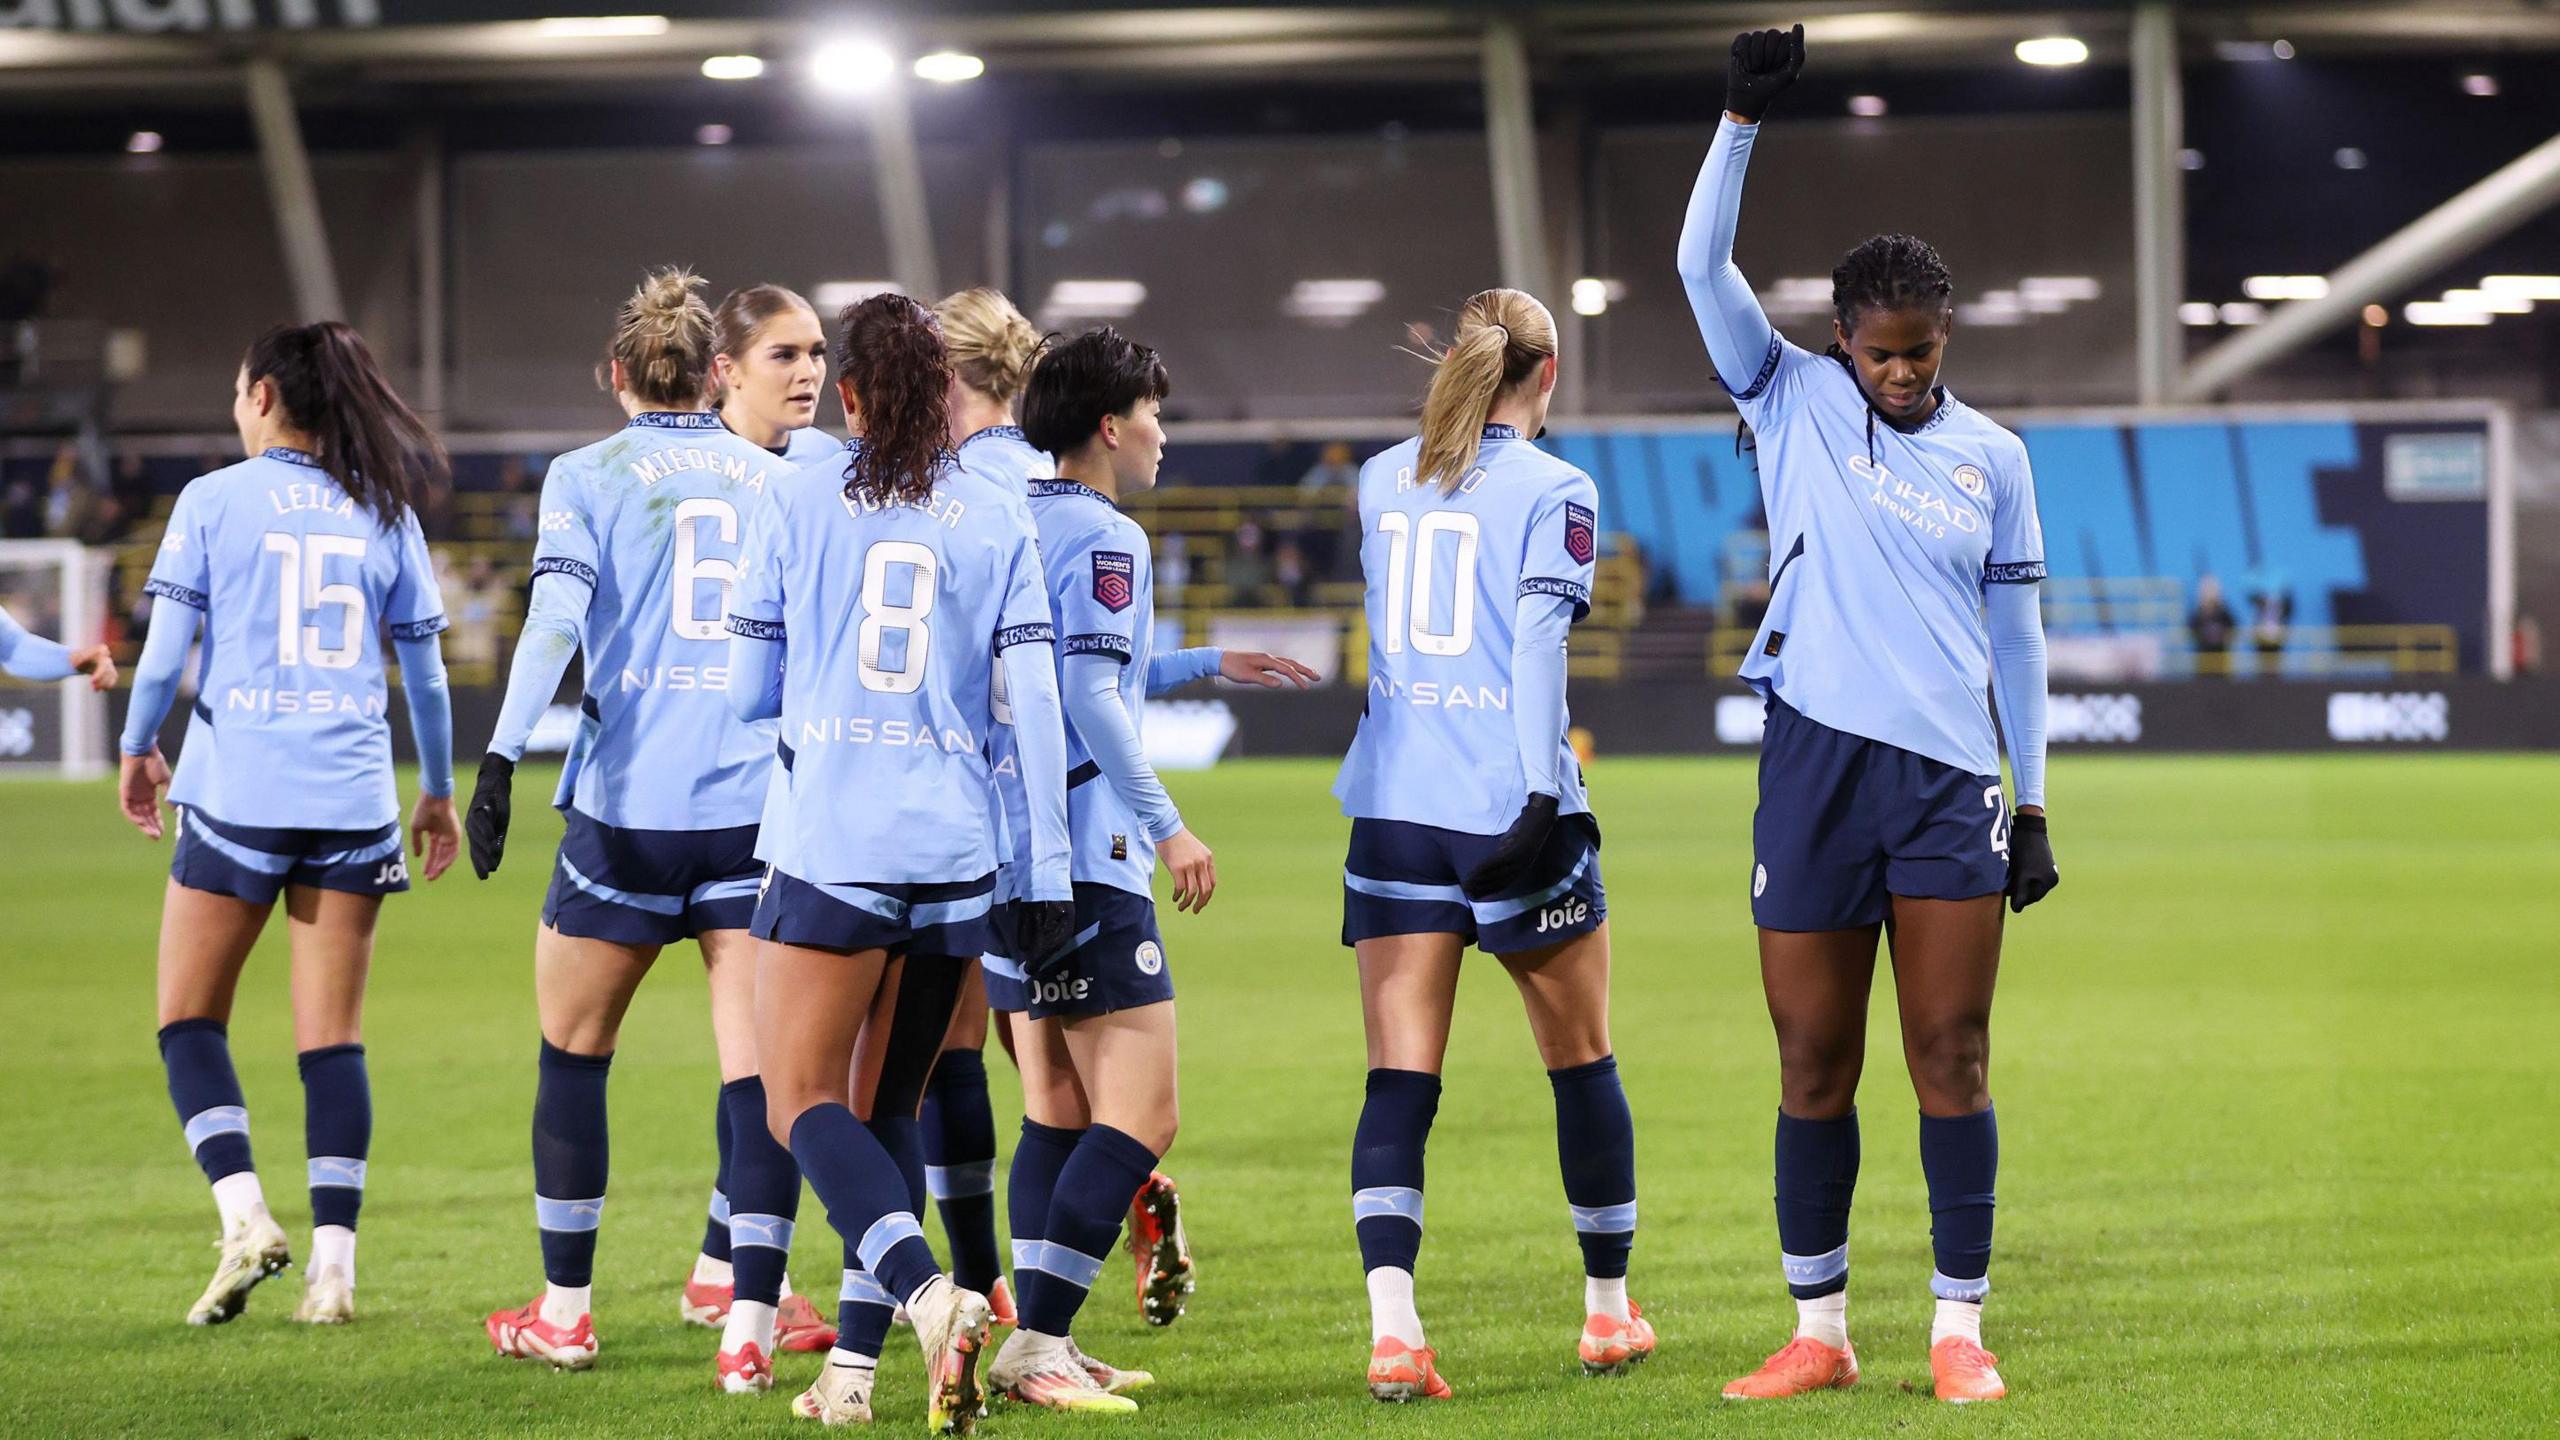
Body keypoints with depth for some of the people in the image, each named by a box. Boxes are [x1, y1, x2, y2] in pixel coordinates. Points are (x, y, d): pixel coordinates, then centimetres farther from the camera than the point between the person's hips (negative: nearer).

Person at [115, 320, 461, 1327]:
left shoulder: (213, 500, -2)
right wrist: (438, 791, 21)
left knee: (190, 1019, 9)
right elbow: (424, 671, 10)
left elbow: (165, 650, -4)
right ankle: (333, 1261, -1)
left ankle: (245, 1216, -9)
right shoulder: (384, 512, 7)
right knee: (332, 1035, 5)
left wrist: (137, 750, 13)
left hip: (236, 791, -3)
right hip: (352, 800, 3)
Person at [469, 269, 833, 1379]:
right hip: (761, 805, 2)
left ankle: (564, 1311, 20)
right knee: (759, 1068, -2)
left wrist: (501, 757, -18)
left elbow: (555, 618, -12)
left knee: (572, 1049, 15)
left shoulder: (587, 476, 3)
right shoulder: (774, 480, 12)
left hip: (628, 808, -2)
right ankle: (749, 1325, -11)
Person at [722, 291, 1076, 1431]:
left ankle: (926, 1292, -25)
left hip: (829, 845, -3)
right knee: (887, 1111, 14)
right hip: (955, 855, 3)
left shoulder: (797, 505, 1)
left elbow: (747, 693, 5)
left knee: (801, 1102, -1)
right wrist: (1050, 871, 1)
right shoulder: (997, 521, 5)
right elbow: (1033, 704, 0)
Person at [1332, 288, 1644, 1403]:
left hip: (1394, 807, 4)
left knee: (1399, 1078, -2)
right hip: (1511, 808, -4)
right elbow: (1537, 647, -14)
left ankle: (1391, 1325, -19)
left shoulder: (1381, 479, 11)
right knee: (1581, 1059, 14)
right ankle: (1608, 1309, 26)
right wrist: (1540, 794, -18)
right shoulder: (1554, 491, -4)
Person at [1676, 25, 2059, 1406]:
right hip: (1814, 768, 0)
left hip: (1951, 777, 1)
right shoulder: (1793, 400, 5)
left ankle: (1961, 1329, 4)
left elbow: (2015, 632, 13)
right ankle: (1819, 1332, 12)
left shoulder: (1990, 455, 9)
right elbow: (1702, 265, -6)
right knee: (1813, 1066, 3)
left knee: (1951, 1059, -2)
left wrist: (2033, 802, 10)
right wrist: (1744, 113, -15)